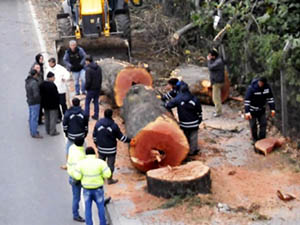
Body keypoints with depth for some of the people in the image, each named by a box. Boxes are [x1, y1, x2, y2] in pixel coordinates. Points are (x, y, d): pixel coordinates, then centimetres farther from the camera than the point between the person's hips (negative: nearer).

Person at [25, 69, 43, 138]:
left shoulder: (27, 81, 3)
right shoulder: (34, 82, -24)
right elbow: (36, 94, -25)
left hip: (29, 101, 9)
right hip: (35, 102, -9)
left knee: (31, 117, 18)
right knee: (34, 118, -2)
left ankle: (32, 131, 30)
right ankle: (34, 133, 4)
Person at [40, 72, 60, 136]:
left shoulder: (42, 84, 3)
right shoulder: (52, 85, -22)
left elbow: (41, 94, 10)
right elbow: (56, 95, -19)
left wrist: (43, 103, 17)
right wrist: (57, 103, -8)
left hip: (45, 104, 8)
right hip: (53, 105, -8)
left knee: (47, 118, 17)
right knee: (53, 118, 1)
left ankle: (48, 131, 27)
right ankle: (52, 132, 4)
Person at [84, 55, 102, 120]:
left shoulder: (88, 69, -18)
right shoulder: (98, 67, 3)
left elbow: (88, 81, -19)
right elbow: (100, 78, 7)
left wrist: (86, 87, -5)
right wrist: (99, 86, 15)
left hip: (91, 89, -6)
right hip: (98, 88, 7)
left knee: (87, 102, 4)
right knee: (96, 102, 15)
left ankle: (86, 116, 4)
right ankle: (96, 115, 18)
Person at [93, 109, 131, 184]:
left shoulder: (98, 123, -5)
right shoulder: (114, 126, -15)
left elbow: (94, 135, 5)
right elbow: (120, 136, -7)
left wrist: (96, 143, 23)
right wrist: (129, 140, 8)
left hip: (101, 148, 3)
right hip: (111, 149, -3)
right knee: (110, 164, 7)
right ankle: (110, 179, 13)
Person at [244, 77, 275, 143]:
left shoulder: (267, 87, -10)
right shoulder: (251, 88, -24)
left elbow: (270, 98, 1)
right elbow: (247, 100, -24)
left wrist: (272, 109, -2)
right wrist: (247, 112, -30)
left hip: (261, 110, 4)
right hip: (252, 110, -4)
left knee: (263, 124, 3)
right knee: (253, 126, 3)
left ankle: (262, 139, 16)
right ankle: (255, 139, 21)